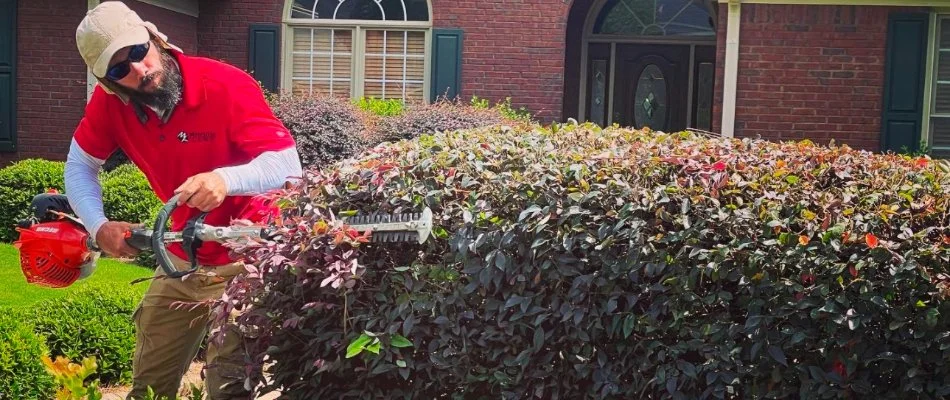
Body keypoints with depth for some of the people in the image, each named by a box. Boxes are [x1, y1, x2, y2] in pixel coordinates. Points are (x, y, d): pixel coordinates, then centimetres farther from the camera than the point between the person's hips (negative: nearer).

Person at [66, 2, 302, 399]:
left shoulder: (228, 86, -23)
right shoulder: (109, 101, -8)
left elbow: (288, 164, -26)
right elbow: (79, 166, 6)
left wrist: (227, 179, -44)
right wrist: (99, 227, -11)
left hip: (243, 259, -6)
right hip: (181, 261, 6)